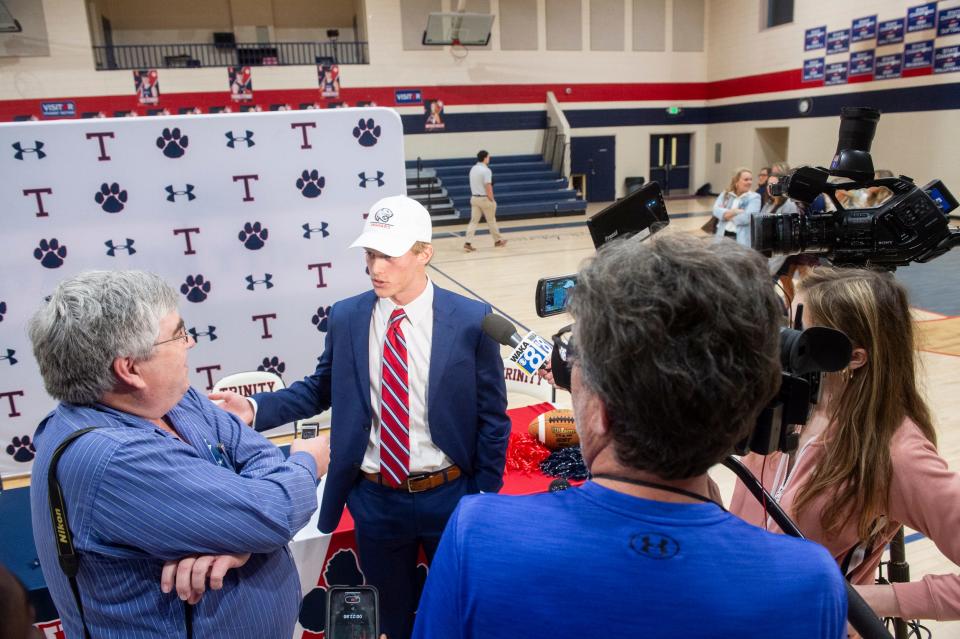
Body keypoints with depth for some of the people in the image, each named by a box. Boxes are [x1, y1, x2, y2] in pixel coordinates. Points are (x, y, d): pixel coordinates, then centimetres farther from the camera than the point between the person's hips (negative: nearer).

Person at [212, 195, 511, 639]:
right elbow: (321, 390, 5)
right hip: (375, 500, 2)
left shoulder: (471, 319, -11)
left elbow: (492, 416, -6)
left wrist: (485, 495, -5)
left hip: (450, 497, -1)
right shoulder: (345, 318, -4)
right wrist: (257, 408, -11)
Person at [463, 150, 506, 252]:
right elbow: (488, 187, -20)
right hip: (484, 198, -7)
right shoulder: (486, 170, -15)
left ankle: (468, 243, -8)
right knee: (491, 221, 9)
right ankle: (497, 241, 24)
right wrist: (492, 200, -11)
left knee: (473, 221, 3)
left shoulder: (473, 169, 10)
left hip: (474, 198, 7)